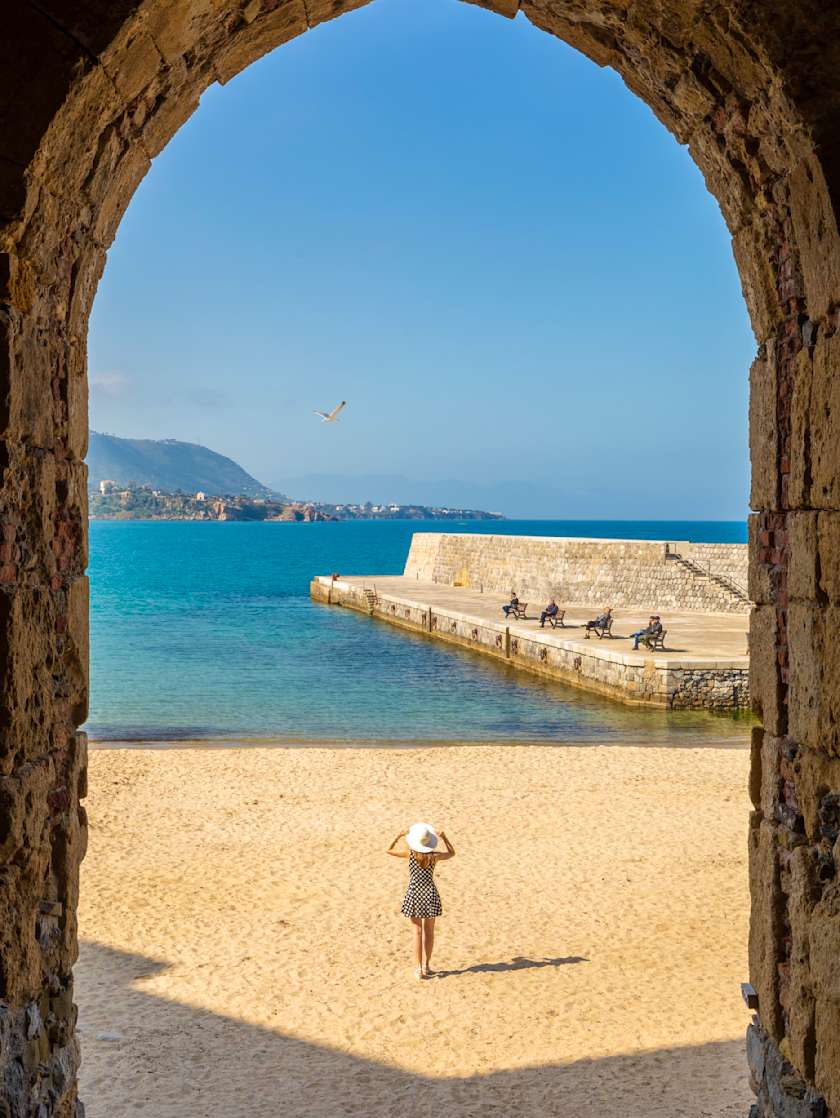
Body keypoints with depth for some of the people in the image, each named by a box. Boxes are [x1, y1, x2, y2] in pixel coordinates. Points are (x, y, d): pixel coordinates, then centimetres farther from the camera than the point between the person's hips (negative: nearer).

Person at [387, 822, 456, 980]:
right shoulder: (434, 856, -7)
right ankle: (425, 966, 17)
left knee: (418, 931, 4)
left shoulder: (410, 854, -12)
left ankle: (418, 968, -1)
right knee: (429, 931, 13)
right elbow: (452, 853, 13)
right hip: (430, 893, 1)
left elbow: (388, 850, -1)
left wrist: (399, 836, -1)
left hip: (414, 894, -1)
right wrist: (444, 838, 11)